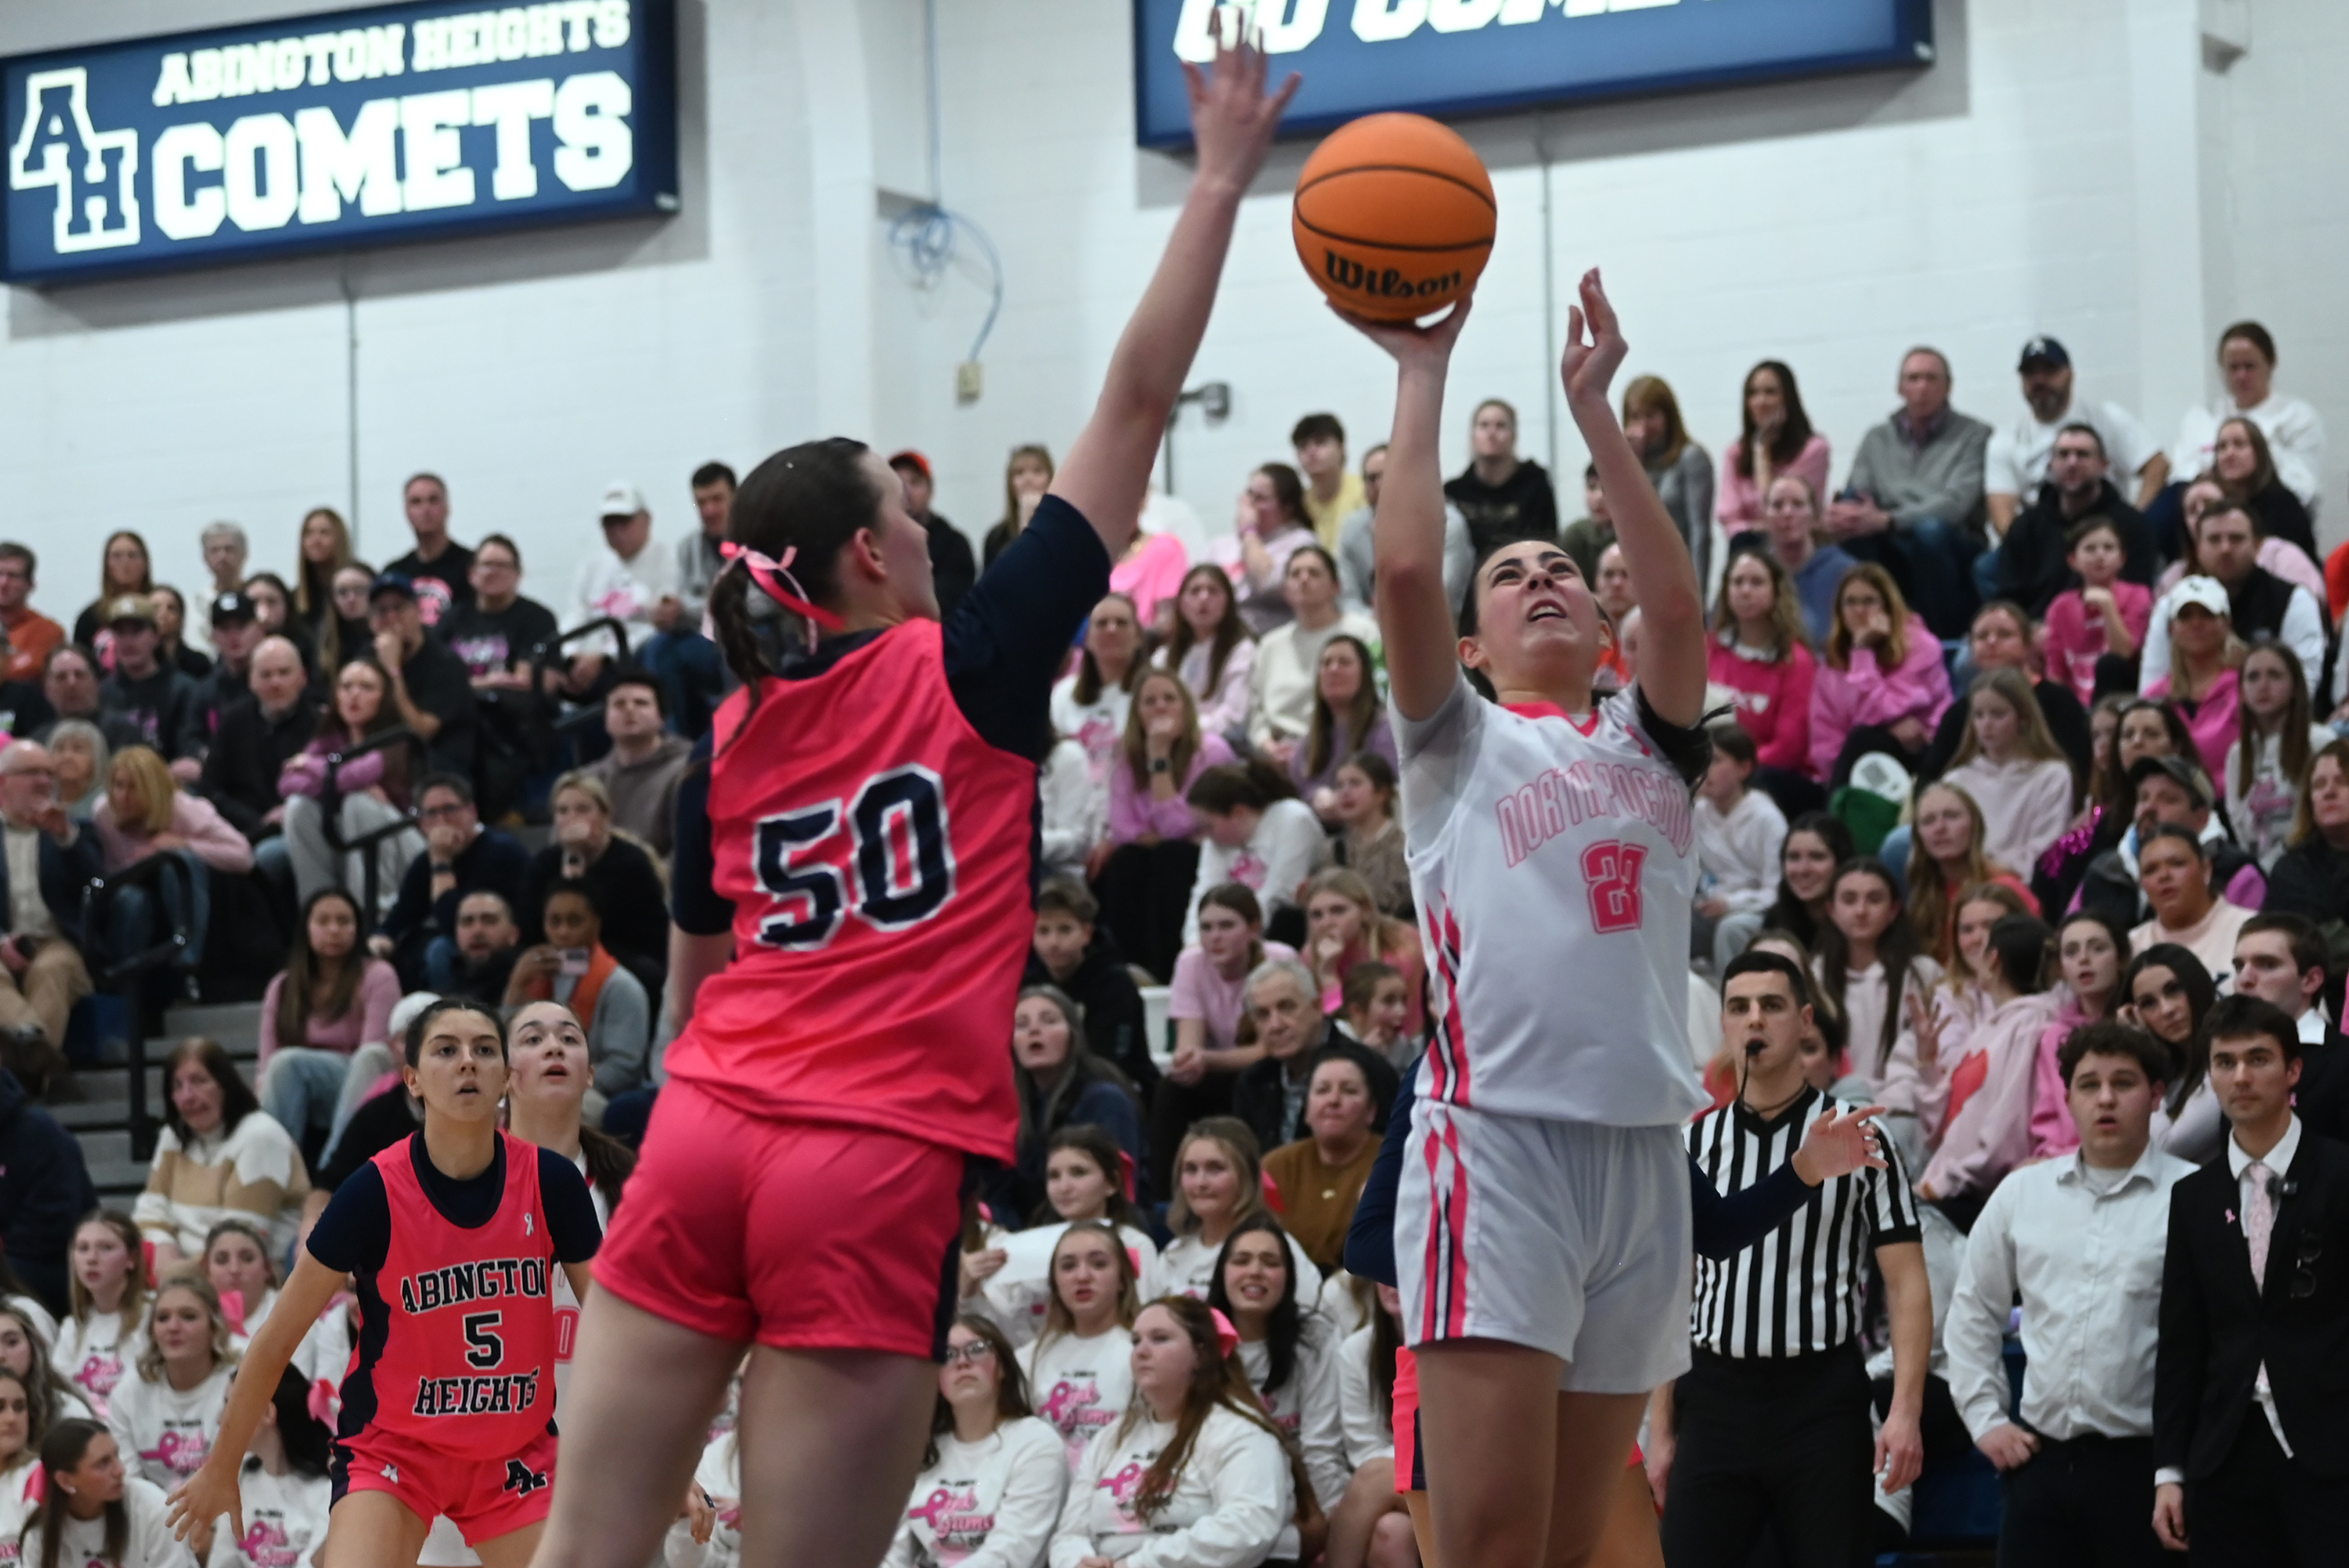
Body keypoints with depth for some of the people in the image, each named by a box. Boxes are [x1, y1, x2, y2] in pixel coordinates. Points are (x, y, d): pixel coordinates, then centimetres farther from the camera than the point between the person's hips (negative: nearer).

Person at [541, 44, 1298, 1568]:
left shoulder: (734, 733, 11)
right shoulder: (971, 670, -1)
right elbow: (1135, 411, 0)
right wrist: (1221, 183, 5)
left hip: (705, 1141, 5)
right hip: (879, 1168, -5)